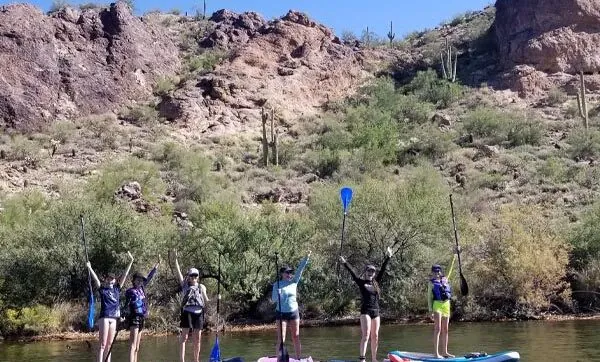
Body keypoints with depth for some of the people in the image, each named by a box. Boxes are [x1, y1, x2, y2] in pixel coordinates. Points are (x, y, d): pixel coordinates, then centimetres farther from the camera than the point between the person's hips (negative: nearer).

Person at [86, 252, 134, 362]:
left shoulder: (117, 289, 12)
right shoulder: (102, 289, 2)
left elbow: (124, 275, 10)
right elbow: (95, 278, -11)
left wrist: (131, 262, 7)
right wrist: (89, 268, -25)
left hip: (113, 318, 5)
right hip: (104, 317, -5)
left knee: (109, 344, 8)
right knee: (102, 344, -6)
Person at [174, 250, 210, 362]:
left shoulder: (202, 287, 14)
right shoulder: (185, 285, 8)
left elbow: (206, 300, 12)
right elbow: (179, 272, 1)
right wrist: (176, 259, -6)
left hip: (198, 313, 3)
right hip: (187, 312, -2)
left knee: (197, 338, 6)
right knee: (184, 337, -7)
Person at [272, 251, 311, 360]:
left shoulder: (294, 282, 4)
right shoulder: (277, 285, -3)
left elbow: (300, 269, -4)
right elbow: (273, 299, -7)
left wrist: (307, 257, -12)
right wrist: (278, 293, -27)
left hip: (294, 312, 3)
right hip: (281, 313, -3)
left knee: (296, 338, 6)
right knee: (281, 339, -6)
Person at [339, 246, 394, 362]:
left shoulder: (376, 282, 12)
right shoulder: (361, 283, 1)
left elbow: (383, 270, 12)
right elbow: (352, 273, -11)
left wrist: (388, 257, 10)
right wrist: (345, 263, -22)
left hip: (376, 312, 5)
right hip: (366, 311, -5)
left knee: (375, 336, 8)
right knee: (366, 335, -16)